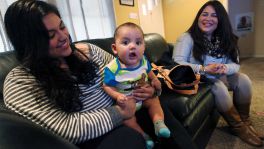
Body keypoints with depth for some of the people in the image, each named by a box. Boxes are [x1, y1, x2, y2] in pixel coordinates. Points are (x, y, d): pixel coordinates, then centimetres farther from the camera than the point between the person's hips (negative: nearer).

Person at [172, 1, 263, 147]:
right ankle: (238, 127, -4)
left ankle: (245, 121, 7)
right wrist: (204, 69, -35)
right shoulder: (187, 38, -16)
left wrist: (225, 68, -26)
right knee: (219, 88, -29)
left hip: (218, 77, 6)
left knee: (243, 79, -12)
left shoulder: (225, 39, 3)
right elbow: (176, 63, -27)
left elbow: (235, 64, -1)